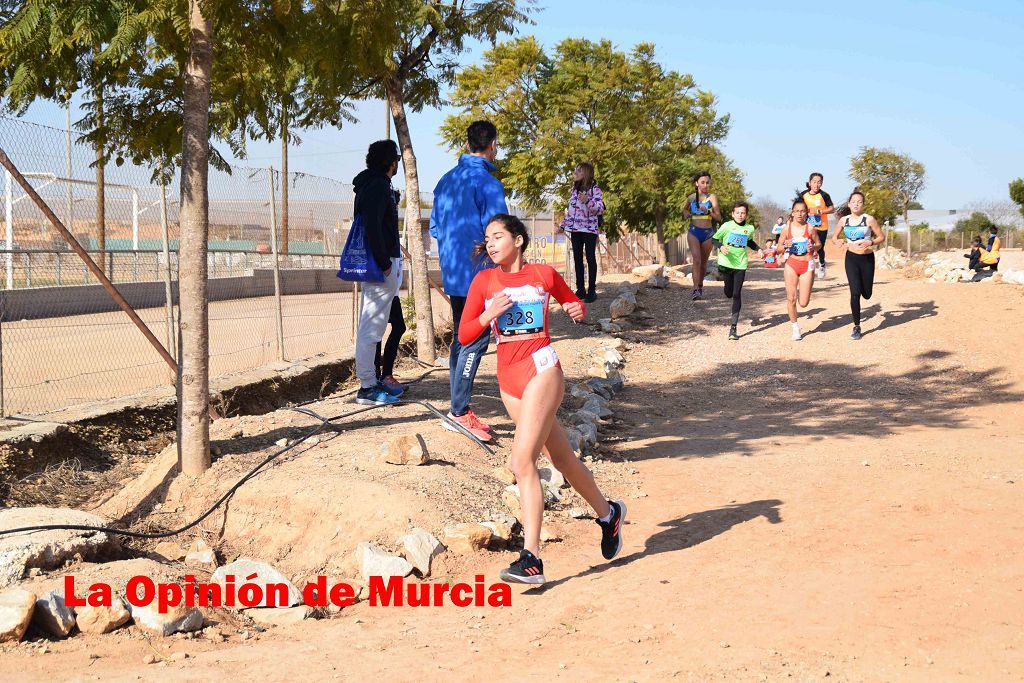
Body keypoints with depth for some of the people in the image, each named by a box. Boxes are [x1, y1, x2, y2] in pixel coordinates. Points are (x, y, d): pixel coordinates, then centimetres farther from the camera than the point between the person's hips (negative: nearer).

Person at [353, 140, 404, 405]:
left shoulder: (373, 185, 18)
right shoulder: (378, 187, -14)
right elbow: (372, 228, -22)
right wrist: (384, 264, -20)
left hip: (380, 263, 11)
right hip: (380, 266, -11)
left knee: (371, 327, 15)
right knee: (372, 328, -8)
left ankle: (371, 380, 24)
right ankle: (367, 387, -5)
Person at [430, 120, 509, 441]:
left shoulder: (446, 181, 10)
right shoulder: (488, 184, -15)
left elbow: (435, 228, 16)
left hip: (452, 275, 8)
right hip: (478, 275, -8)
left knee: (461, 338, 15)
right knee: (475, 341, -5)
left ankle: (459, 409, 19)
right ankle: (459, 411, -6)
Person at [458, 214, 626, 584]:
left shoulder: (543, 274, 2)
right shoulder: (484, 281, 8)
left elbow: (573, 302, 19)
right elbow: (464, 335, 6)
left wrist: (578, 310, -4)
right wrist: (489, 315, -12)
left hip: (541, 369, -5)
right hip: (508, 378, 5)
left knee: (521, 461, -18)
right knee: (563, 459, 14)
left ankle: (531, 558, -18)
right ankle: (608, 513, 38)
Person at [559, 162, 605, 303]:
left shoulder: (594, 189, -8)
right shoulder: (574, 189, 12)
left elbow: (600, 209, -17)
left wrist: (587, 201, -31)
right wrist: (563, 224, 18)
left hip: (589, 229, -6)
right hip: (575, 228, 6)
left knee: (590, 258, -3)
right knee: (577, 258, 6)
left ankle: (592, 291, 0)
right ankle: (580, 290, 11)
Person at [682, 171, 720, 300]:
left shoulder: (712, 197, -2)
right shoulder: (691, 197, 5)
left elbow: (718, 217, -4)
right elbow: (685, 208, 27)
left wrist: (707, 211, -20)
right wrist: (686, 213, 5)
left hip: (708, 233, 0)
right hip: (694, 232, 0)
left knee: (703, 262, 11)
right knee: (696, 259, -17)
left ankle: (700, 286, 32)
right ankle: (695, 290, -22)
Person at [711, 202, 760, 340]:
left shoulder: (749, 229, 4)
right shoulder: (727, 226, -5)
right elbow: (714, 239, 1)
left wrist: (758, 249, 9)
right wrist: (721, 246, -18)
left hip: (740, 265, 1)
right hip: (726, 263, -1)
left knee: (737, 295, -6)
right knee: (729, 293, 9)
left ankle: (733, 327, -6)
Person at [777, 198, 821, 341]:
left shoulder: (809, 228, -5)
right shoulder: (787, 228, -1)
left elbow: (819, 244, 9)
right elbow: (778, 249, 5)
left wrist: (813, 247, -13)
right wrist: (785, 246, -16)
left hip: (807, 266, -1)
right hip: (791, 264, 1)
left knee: (803, 303, -2)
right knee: (791, 299, -2)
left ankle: (801, 293, 35)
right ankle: (795, 327, 17)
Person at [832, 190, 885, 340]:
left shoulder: (869, 219, -7)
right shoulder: (844, 220, 2)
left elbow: (882, 237, -2)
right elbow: (834, 237, 14)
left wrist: (870, 242, -21)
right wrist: (837, 242, -10)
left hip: (867, 258, -1)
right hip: (851, 258, 1)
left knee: (866, 294, 8)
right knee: (855, 293, -9)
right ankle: (856, 327, 1)